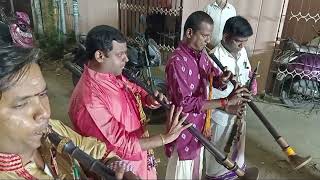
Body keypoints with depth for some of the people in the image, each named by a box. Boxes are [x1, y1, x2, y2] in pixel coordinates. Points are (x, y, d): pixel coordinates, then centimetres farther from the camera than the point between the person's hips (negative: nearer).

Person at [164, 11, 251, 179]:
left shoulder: (201, 54, 0)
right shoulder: (177, 61, -27)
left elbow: (213, 78, 10)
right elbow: (185, 103, -31)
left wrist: (222, 79, -16)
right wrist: (226, 101, -32)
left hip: (199, 125, 8)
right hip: (183, 129, -7)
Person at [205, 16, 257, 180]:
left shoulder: (242, 52, -2)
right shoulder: (214, 58, -26)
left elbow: (248, 74, 13)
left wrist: (252, 86, -8)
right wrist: (227, 107, -27)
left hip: (239, 111, 7)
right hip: (221, 115, -7)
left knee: (237, 142, 27)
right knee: (219, 149, 14)